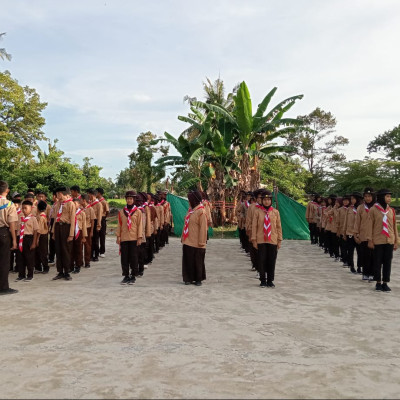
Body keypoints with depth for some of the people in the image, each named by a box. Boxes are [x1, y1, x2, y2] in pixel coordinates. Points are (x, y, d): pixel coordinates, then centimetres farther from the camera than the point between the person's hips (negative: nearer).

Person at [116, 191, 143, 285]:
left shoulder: (138, 212, 1)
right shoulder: (121, 212, 7)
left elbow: (140, 225, 0)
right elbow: (119, 224, 9)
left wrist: (139, 237, -5)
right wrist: (118, 236, 4)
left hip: (134, 238, -2)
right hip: (124, 238, 2)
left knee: (133, 258, 3)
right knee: (124, 258, 5)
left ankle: (133, 276, 13)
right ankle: (126, 276, 15)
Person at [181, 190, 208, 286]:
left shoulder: (201, 212, -14)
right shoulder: (190, 210, 10)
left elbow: (203, 228, -15)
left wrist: (201, 242, -16)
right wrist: (183, 237, 12)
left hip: (196, 243, -7)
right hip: (187, 241, 7)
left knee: (198, 262, 5)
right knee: (188, 260, 10)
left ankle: (198, 279, 17)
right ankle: (189, 278, 19)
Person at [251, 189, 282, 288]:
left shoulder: (275, 212, 4)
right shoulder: (257, 211, -1)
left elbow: (279, 227, 7)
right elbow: (254, 226, -1)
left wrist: (279, 240, 4)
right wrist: (254, 240, -4)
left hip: (273, 241, 2)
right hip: (261, 241, -1)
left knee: (272, 261, 6)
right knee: (262, 261, 3)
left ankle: (270, 280, 18)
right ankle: (263, 280, 15)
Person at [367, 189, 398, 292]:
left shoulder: (391, 211, 7)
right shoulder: (373, 210, -4)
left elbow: (394, 226, 11)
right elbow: (370, 225, -3)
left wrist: (396, 241, 10)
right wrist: (370, 240, -6)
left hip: (389, 241, 3)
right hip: (378, 241, -3)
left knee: (387, 262, 6)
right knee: (378, 262, 4)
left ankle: (385, 283, 16)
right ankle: (378, 282, 15)